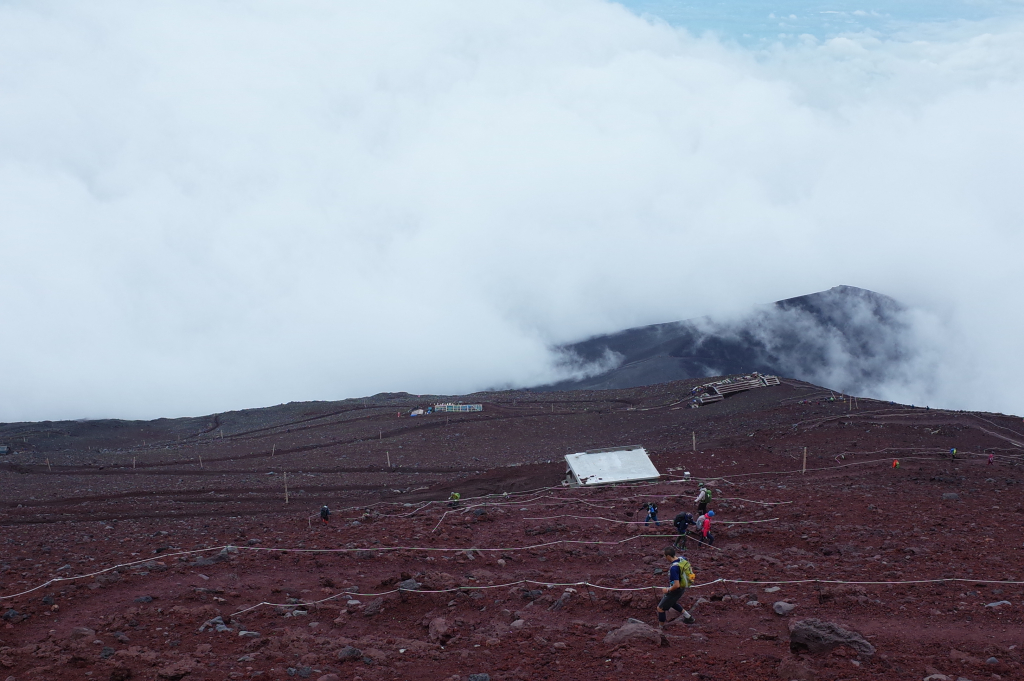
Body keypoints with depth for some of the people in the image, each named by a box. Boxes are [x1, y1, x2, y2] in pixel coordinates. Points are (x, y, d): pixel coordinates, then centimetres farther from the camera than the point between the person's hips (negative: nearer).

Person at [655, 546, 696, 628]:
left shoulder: (674, 568, -34)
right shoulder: (682, 559, -8)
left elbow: (676, 585, -35)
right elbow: (690, 569, 10)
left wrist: (668, 590, -18)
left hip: (676, 590, -9)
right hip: (683, 586, 9)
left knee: (660, 608, 5)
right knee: (672, 602, 34)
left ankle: (659, 628, 17)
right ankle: (688, 617, 40)